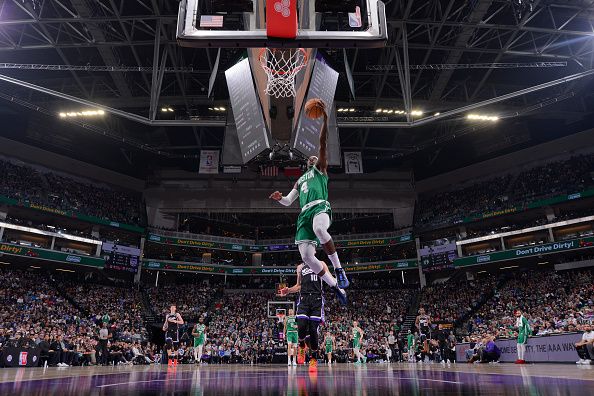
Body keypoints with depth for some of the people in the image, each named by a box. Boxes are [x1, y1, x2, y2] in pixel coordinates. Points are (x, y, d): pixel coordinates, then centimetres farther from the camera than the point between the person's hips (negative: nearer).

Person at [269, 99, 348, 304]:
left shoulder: (320, 168, 21)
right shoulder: (300, 180, 35)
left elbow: (323, 144, 8)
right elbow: (288, 201, 32)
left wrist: (325, 120, -2)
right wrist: (279, 198, 9)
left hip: (320, 206, -5)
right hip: (305, 213, 5)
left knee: (319, 229, -42)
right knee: (306, 256, -11)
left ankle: (338, 268, -28)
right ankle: (335, 285, 2)